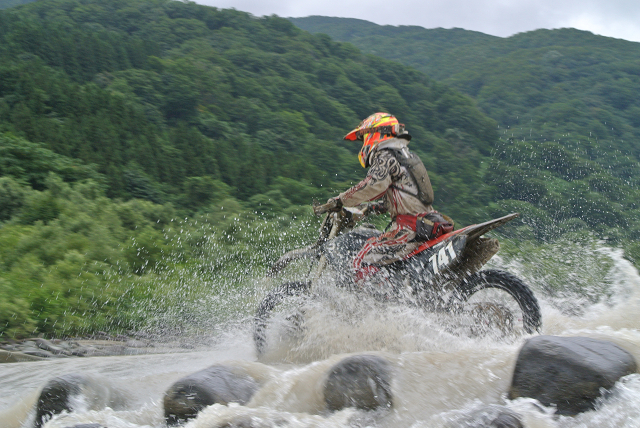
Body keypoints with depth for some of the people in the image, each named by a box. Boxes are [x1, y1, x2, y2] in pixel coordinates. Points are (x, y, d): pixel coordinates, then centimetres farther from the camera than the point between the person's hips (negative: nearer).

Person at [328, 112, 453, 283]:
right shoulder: (406, 155, 23)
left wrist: (341, 200, -19)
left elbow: (375, 184, -25)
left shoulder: (385, 156, -7)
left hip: (409, 227, -10)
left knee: (363, 262, -15)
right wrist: (376, 208, 33)